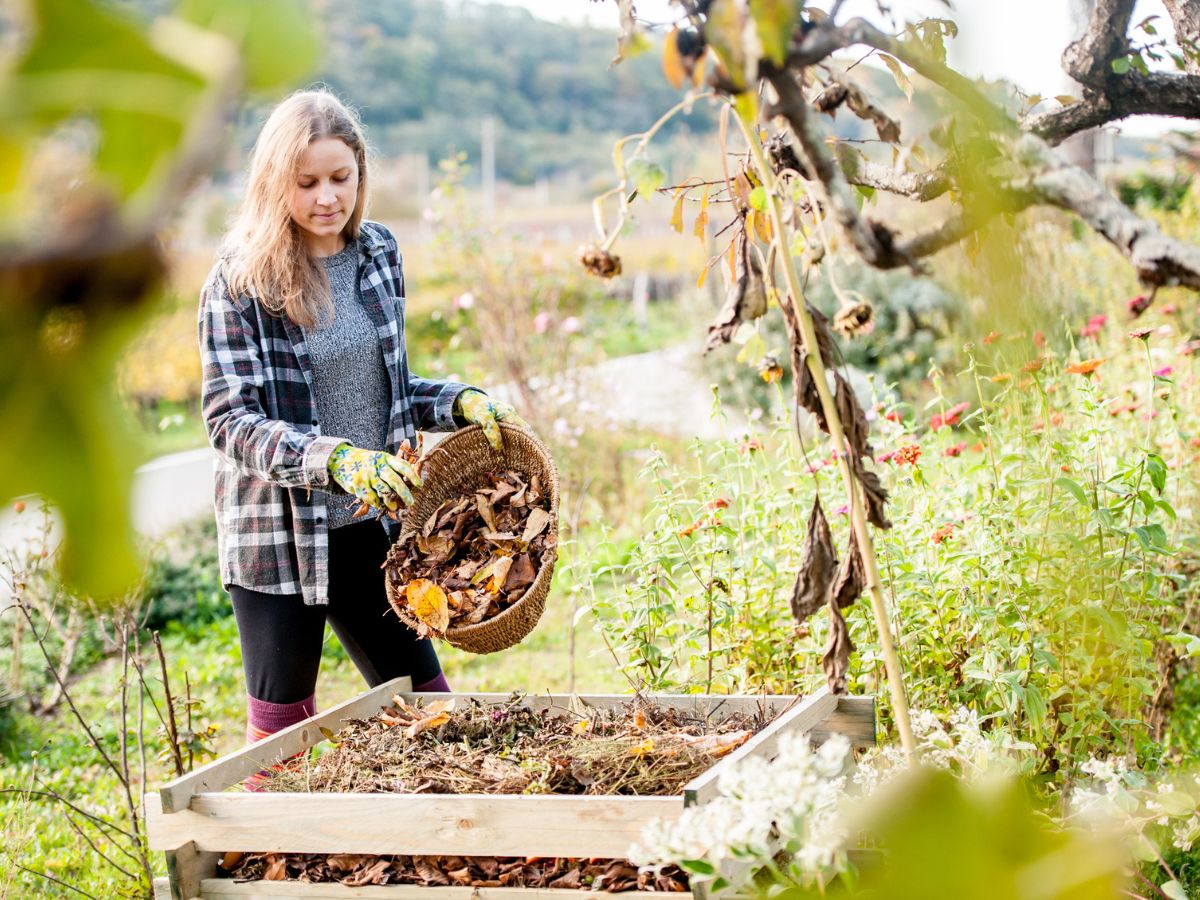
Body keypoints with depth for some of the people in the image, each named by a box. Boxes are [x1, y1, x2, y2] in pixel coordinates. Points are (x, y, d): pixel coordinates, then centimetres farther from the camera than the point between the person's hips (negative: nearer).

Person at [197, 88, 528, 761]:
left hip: (367, 526, 5)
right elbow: (232, 420, -18)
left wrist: (461, 402, -4)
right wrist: (335, 460, -32)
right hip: (278, 535, -5)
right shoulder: (240, 283, -11)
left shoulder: (378, 255, 5)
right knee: (283, 725, 8)